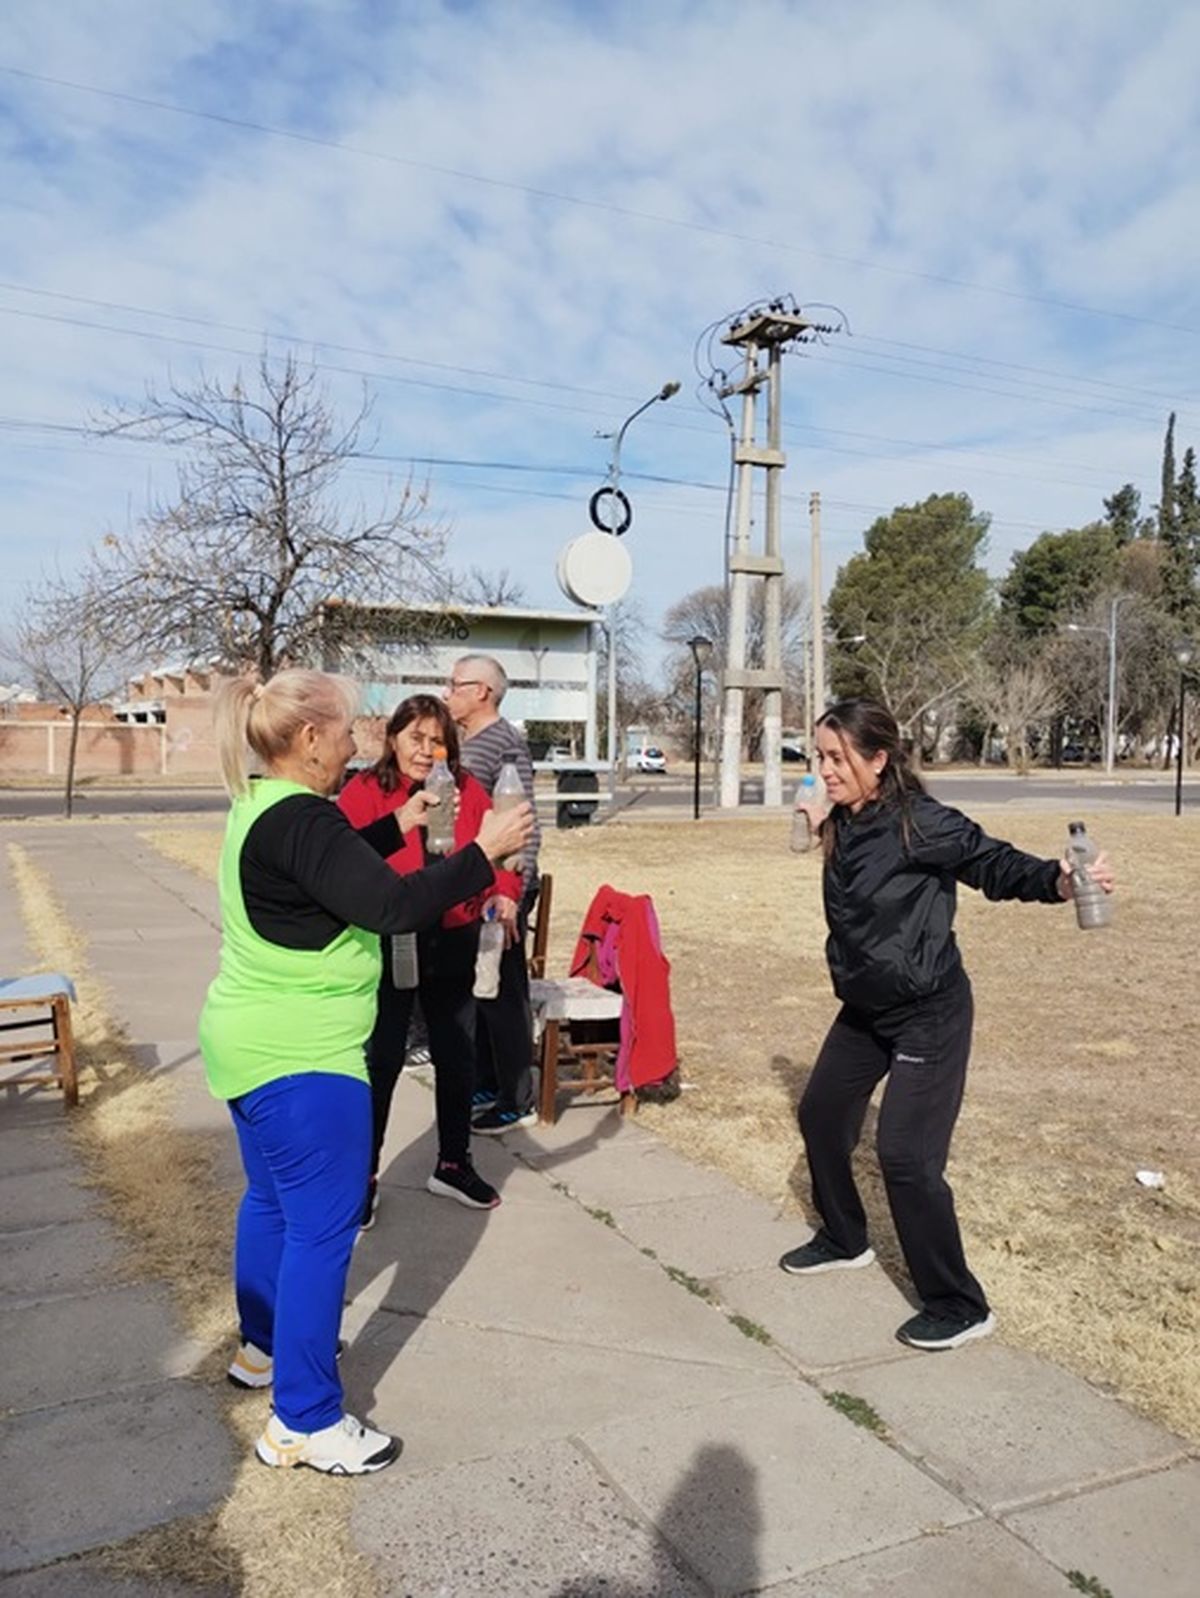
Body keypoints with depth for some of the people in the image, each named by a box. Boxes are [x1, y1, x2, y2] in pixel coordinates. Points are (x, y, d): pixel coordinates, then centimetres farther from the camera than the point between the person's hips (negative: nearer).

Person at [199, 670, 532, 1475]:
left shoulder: (260, 808, 8)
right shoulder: (300, 820, -24)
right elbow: (393, 906, -30)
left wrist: (396, 828, 18)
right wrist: (485, 852, -23)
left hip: (254, 1045, 11)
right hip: (299, 1059, -11)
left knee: (273, 1199, 24)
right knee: (322, 1228, -1)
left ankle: (265, 1346, 42)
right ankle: (306, 1422, 10)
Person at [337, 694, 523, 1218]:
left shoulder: (467, 789, 4)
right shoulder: (364, 792, -8)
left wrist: (505, 894, -13)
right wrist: (398, 824, -33)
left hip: (454, 944, 5)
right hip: (388, 945, -4)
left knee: (458, 1055, 15)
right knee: (382, 1061, 4)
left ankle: (453, 1164, 35)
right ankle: (364, 1175, 23)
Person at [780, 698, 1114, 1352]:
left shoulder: (919, 823, -22)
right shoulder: (845, 826, -1)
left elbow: (994, 863, -25)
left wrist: (1057, 882, -42)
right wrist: (825, 827, 15)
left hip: (927, 1015, -8)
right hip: (865, 1010, 9)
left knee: (905, 1153, -10)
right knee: (821, 1114, 18)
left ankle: (959, 1308, 10)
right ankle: (843, 1240, 42)